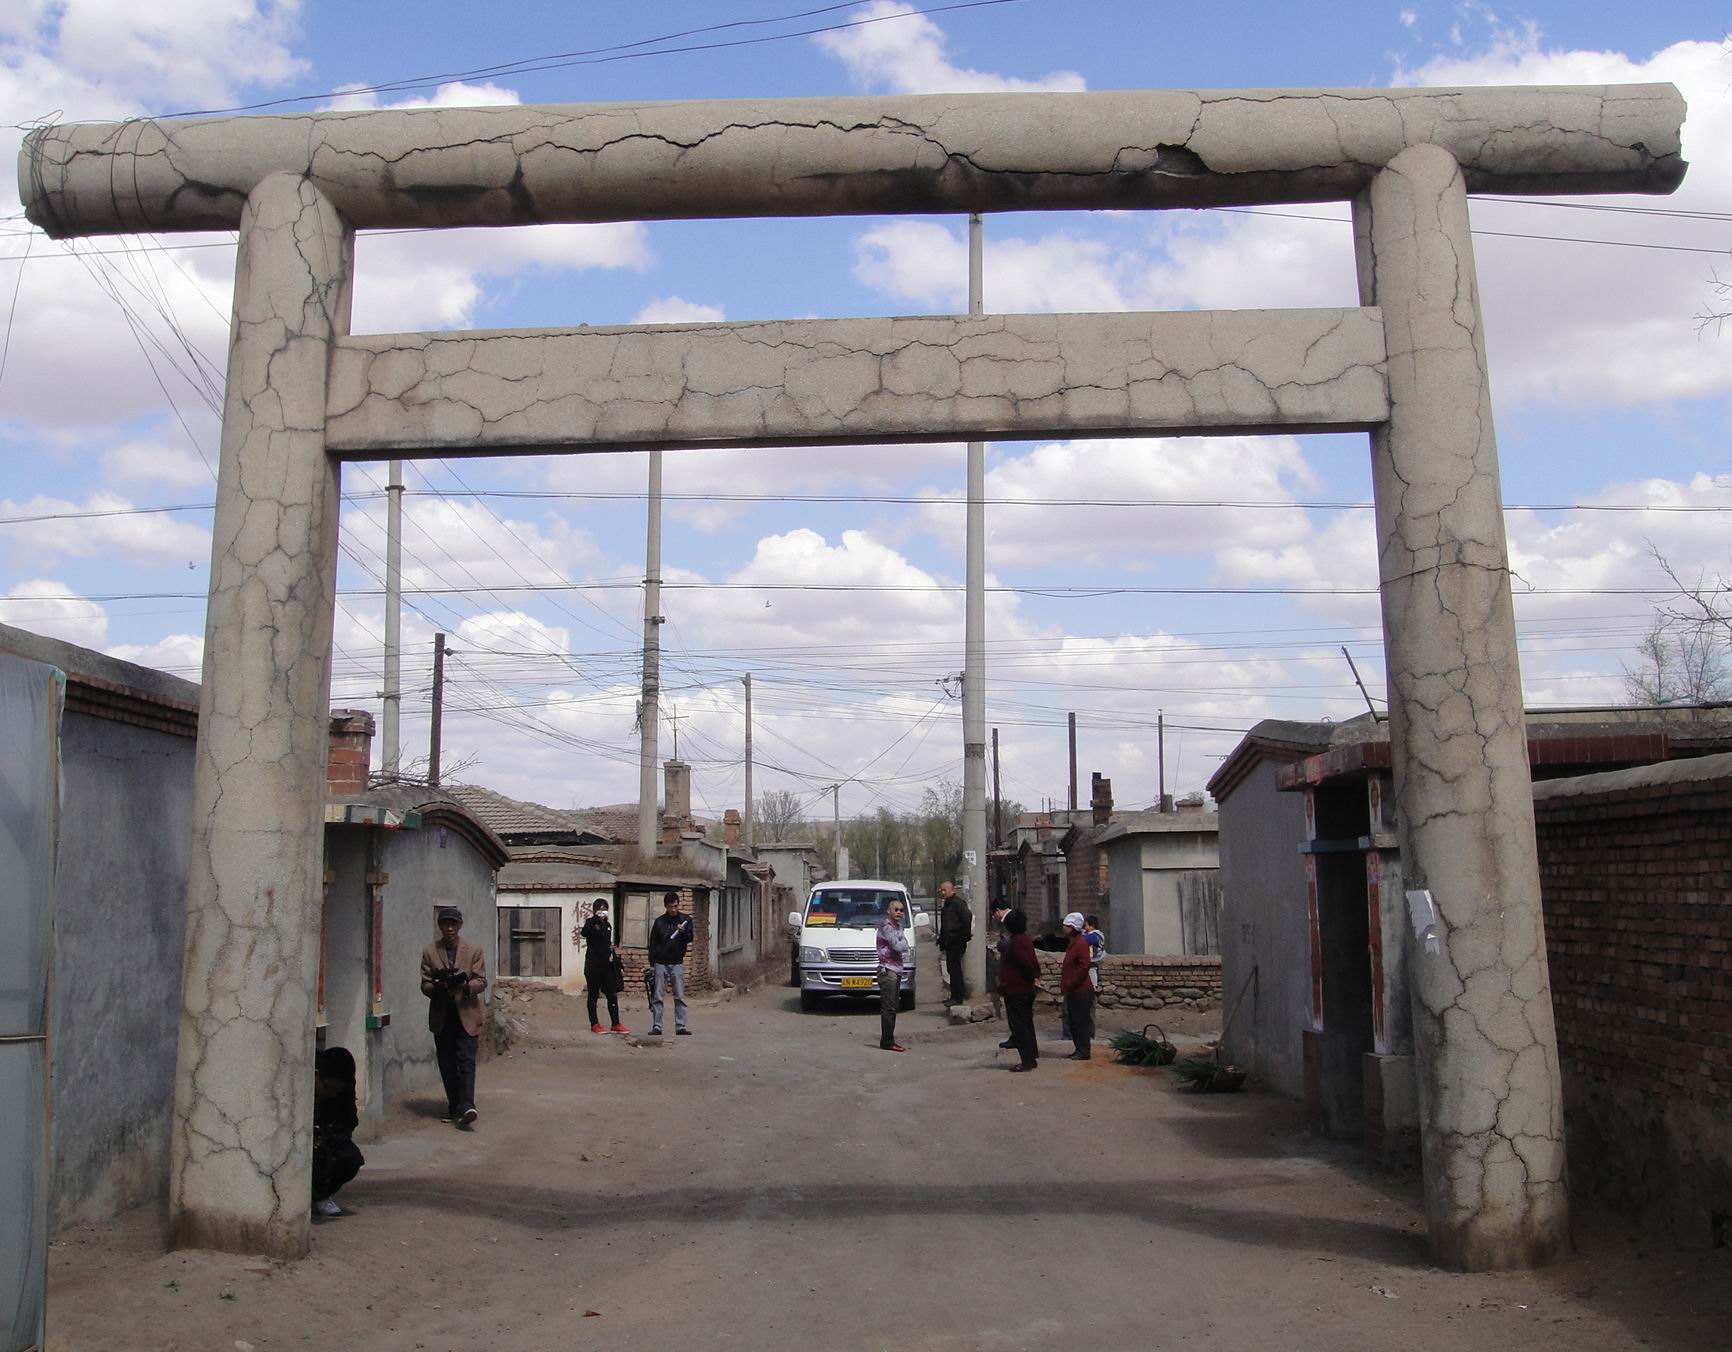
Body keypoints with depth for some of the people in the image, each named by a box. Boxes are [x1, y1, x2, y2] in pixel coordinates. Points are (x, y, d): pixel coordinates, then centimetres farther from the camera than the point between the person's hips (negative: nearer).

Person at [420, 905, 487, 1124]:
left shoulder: (474, 951, 4)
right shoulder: (430, 952, 7)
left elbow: (481, 982, 0)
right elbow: (425, 985, 4)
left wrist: (465, 985, -21)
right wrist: (438, 987, -18)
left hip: (467, 1015, -2)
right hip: (441, 1017, 2)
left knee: (466, 1061, -11)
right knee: (447, 1065, 6)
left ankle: (466, 1106, -18)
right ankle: (454, 1106, 15)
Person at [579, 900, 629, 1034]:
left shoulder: (608, 925, 14)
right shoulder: (591, 923, -5)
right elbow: (584, 933, -28)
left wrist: (613, 951, 10)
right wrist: (597, 918, -32)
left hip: (606, 964, 6)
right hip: (593, 964, -6)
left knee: (612, 994, 4)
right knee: (593, 994, 2)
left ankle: (616, 1024, 7)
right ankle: (594, 1024, 8)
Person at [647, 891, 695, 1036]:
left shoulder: (686, 920, 4)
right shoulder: (659, 921, 4)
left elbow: (690, 939, -5)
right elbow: (652, 943, 7)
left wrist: (683, 932, -27)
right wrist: (652, 963, 2)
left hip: (677, 963, 0)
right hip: (660, 963, 0)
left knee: (680, 997, -2)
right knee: (657, 997, 0)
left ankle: (681, 1026, 0)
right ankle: (656, 1026, 3)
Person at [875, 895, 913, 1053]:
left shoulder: (897, 926, 17)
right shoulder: (886, 926, -13)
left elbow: (903, 948, 23)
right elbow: (898, 946, -21)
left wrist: (907, 951, 1)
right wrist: (904, 940, -1)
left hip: (896, 970, 10)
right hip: (887, 971, -10)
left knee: (893, 1006, 12)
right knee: (888, 1007, -10)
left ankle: (889, 1039, 18)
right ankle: (887, 1041, -9)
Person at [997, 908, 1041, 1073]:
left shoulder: (1015, 942, -19)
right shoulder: (1026, 939, 12)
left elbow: (1028, 964, -24)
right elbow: (1034, 962, 13)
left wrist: (1032, 978, -9)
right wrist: (1035, 978, 6)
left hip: (1015, 991, -10)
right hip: (1027, 990, 10)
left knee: (1019, 1026, -4)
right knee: (1026, 1024, 16)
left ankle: (1027, 1060, -3)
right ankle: (1032, 1058, 21)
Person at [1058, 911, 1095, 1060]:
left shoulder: (1081, 944, -15)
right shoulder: (1072, 943, 15)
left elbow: (1083, 967, -21)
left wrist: (1068, 986, -19)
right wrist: (1064, 982, 14)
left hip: (1080, 992, -10)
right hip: (1073, 991, 10)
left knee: (1080, 1021, -4)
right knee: (1073, 1021, 13)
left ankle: (1083, 1051, 1)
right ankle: (1079, 1049, 20)